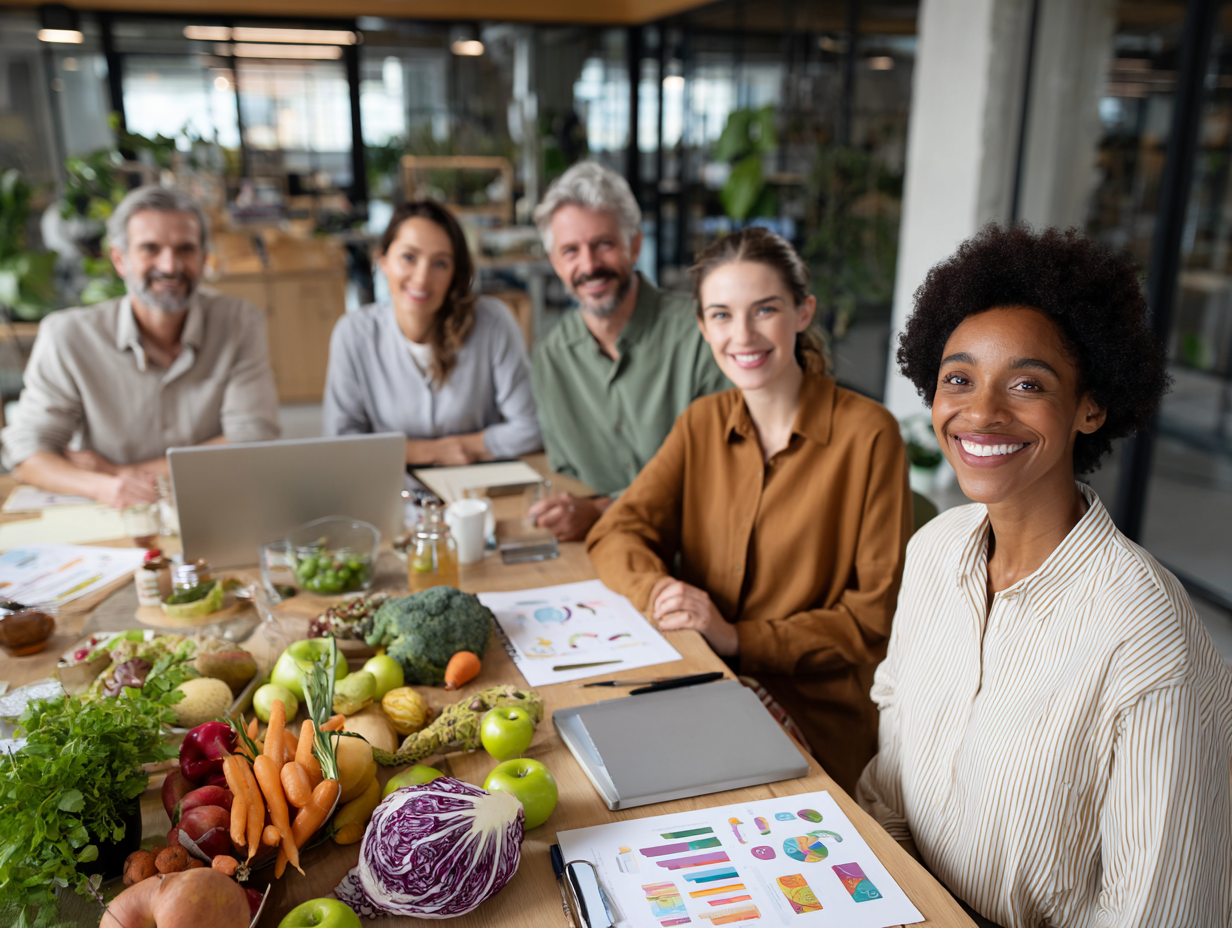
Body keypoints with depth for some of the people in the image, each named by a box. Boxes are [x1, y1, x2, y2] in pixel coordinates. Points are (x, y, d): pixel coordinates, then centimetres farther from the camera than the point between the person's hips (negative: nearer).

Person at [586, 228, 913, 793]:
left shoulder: (867, 433, -10)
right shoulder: (702, 423, 7)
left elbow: (877, 615, -9)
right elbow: (617, 531, 4)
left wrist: (739, 638, -17)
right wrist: (661, 591, -17)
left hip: (814, 717, -5)